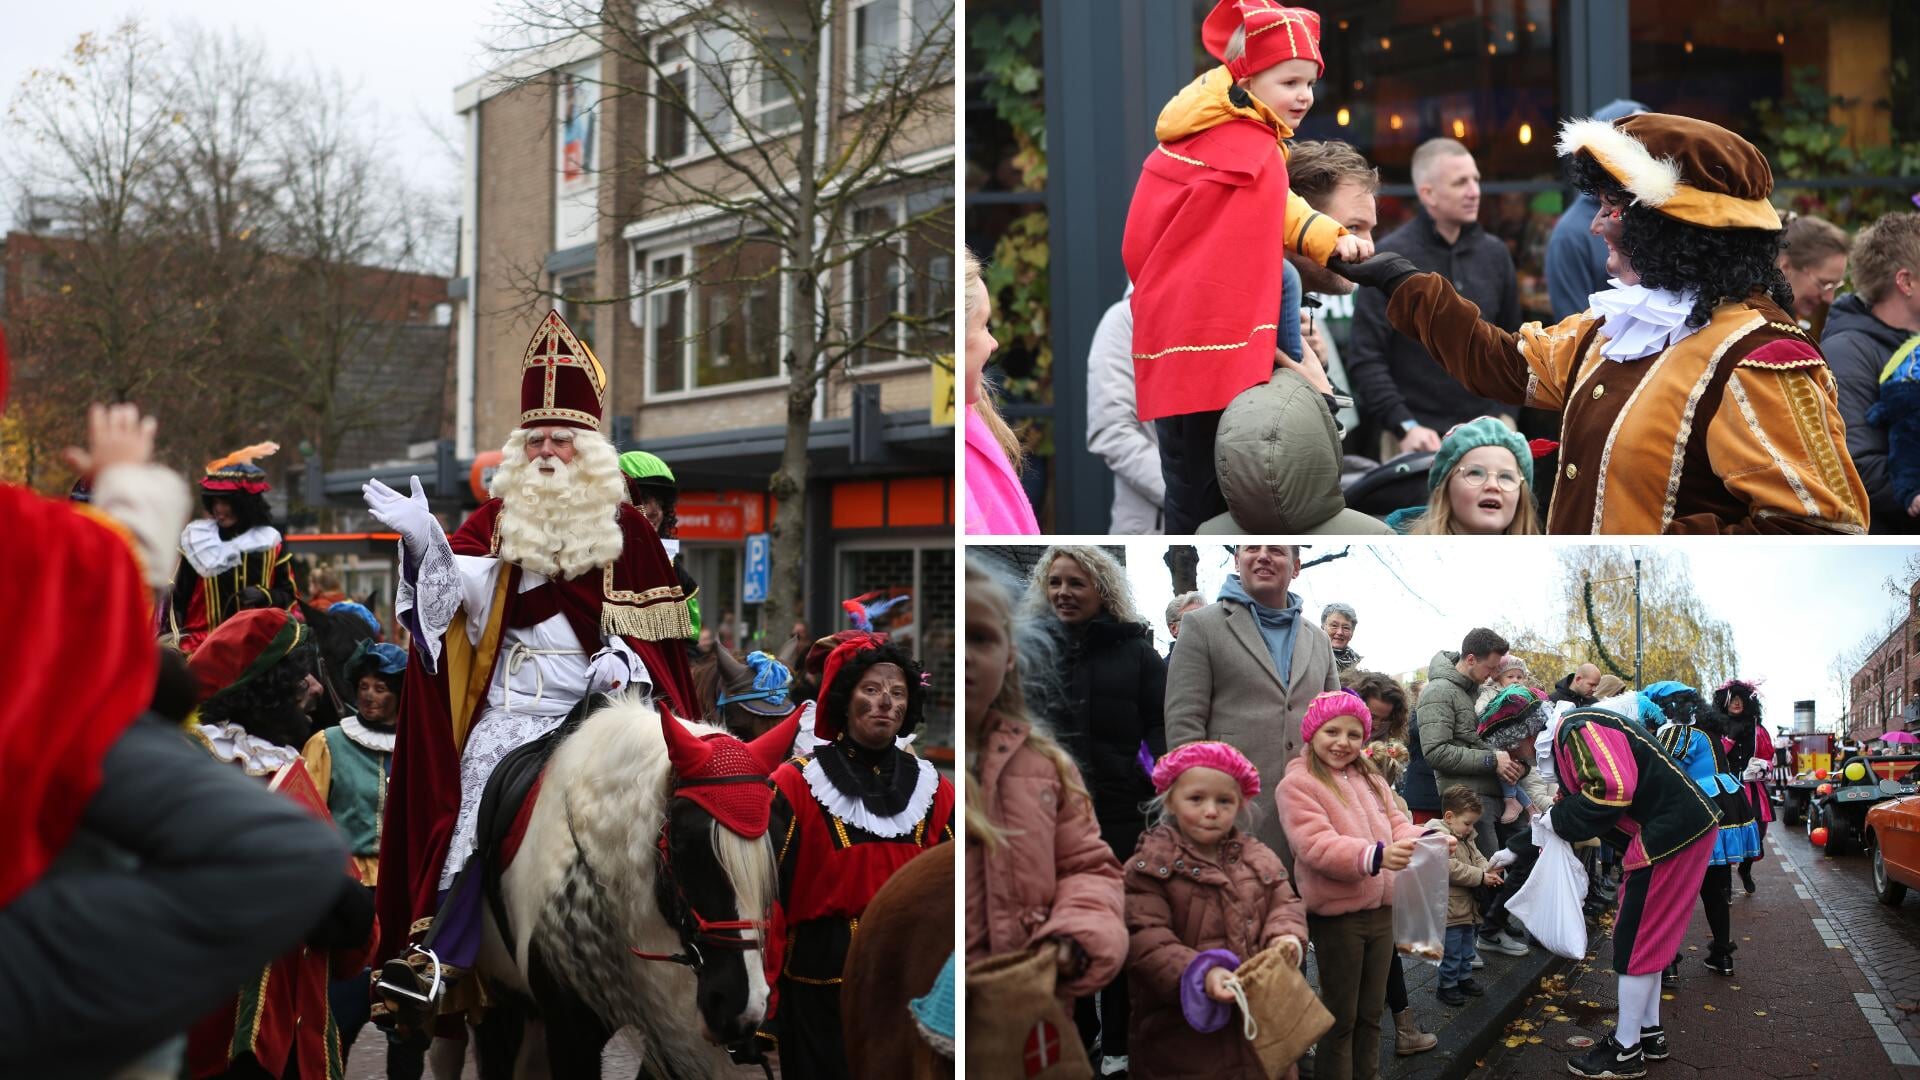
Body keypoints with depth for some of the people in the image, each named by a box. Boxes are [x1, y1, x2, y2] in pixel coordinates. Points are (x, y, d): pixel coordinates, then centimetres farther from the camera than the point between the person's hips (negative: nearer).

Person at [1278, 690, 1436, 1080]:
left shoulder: (1369, 778, 12)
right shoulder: (1297, 784, -12)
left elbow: (1395, 824, 11)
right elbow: (1316, 845, -23)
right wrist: (1373, 857, -36)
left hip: (1380, 908, 7)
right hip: (1335, 914, -7)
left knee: (1371, 1011, 17)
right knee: (1340, 1016, 4)